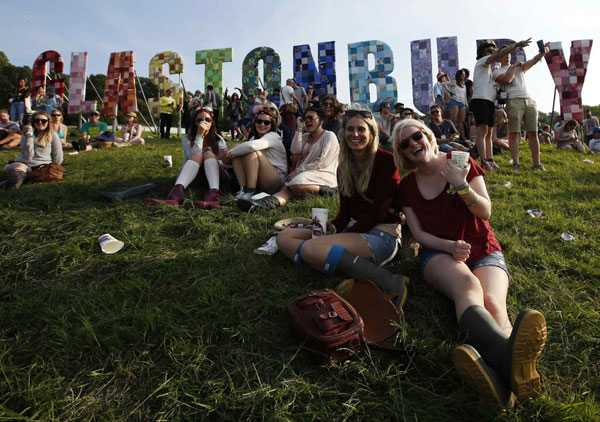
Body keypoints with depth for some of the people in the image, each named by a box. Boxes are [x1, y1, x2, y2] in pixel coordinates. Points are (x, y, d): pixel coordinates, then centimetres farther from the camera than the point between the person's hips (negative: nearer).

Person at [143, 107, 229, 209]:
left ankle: (214, 195, -54)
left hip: (214, 177, 0)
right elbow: (194, 157, -13)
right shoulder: (187, 139, 5)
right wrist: (199, 135, -16)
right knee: (198, 155, -26)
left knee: (208, 153, -24)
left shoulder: (218, 139, 10)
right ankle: (176, 194, -55)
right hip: (191, 177, 0)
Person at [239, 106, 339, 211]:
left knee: (295, 184, -36)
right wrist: (299, 128, 2)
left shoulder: (329, 136, 2)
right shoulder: (305, 136, 24)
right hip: (306, 174, 6)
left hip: (323, 175, -6)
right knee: (288, 187, -28)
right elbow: (295, 151, 3)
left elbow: (322, 163, -10)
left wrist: (298, 171, -12)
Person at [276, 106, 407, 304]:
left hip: (382, 234, -8)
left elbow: (379, 211, -12)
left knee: (310, 248, -31)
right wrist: (333, 227, -8)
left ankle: (390, 282, -31)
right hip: (353, 229, 8)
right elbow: (345, 210, 14)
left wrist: (345, 234, -15)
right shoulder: (344, 167, 14)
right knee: (284, 238, -5)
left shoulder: (386, 160, -7)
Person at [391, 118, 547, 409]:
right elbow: (418, 232, 4)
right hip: (438, 253, -1)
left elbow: (485, 212, 2)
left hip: (483, 252, 1)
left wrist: (461, 186, -16)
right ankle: (506, 358, -67)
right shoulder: (407, 186, 10)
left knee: (493, 302, -33)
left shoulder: (462, 163, 7)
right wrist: (450, 247, -14)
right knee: (466, 284, -37)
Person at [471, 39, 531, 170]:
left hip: (489, 102, 10)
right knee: (482, 131, -16)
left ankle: (490, 160, 9)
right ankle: (484, 162, -21)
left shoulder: (489, 67, 29)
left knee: (489, 133, 7)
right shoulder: (482, 61, 2)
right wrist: (517, 44, -12)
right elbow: (500, 54, -11)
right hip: (480, 100, -10)